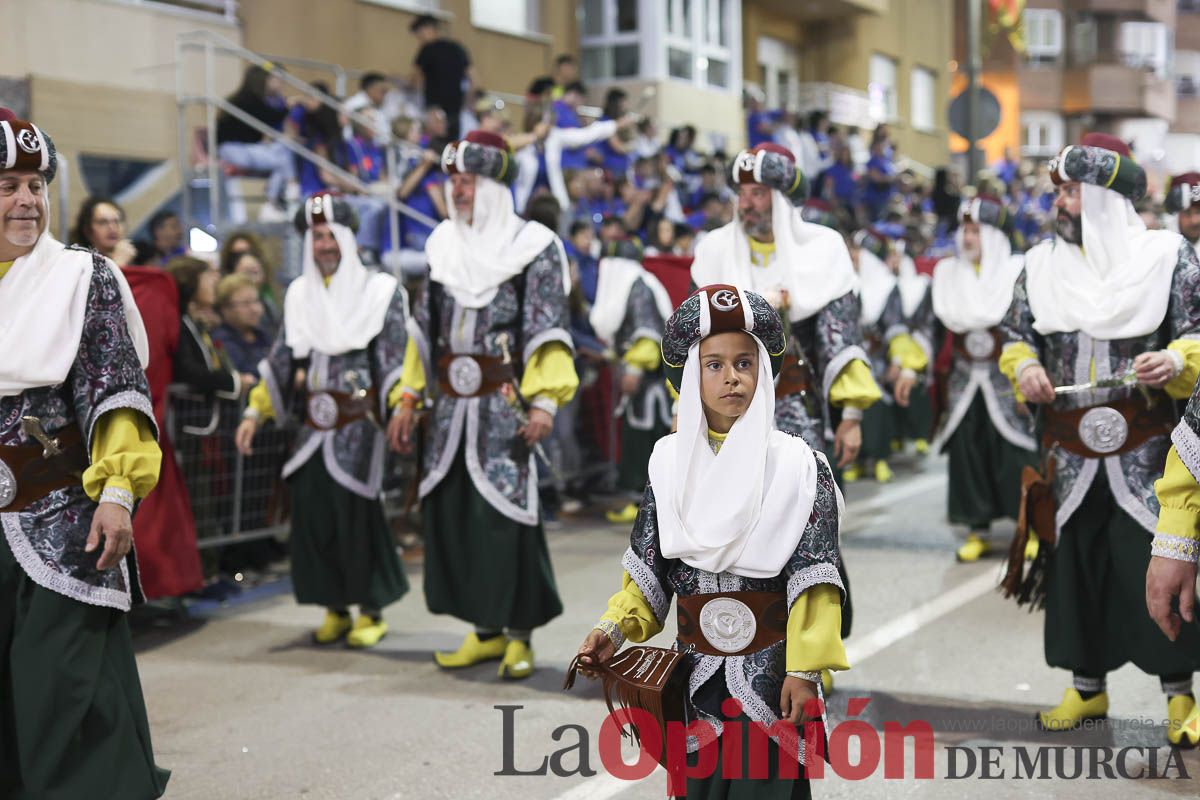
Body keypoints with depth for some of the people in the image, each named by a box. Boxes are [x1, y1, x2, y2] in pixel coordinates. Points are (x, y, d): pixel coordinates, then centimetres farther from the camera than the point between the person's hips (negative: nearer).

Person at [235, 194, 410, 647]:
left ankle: (371, 610, 7)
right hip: (315, 424, 5)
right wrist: (255, 412, 8)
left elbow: (395, 361, -5)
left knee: (357, 512, -7)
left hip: (360, 423, -4)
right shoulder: (299, 294, 12)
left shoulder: (380, 291, -1)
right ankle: (335, 608, 16)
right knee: (310, 513, 2)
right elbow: (280, 361, 14)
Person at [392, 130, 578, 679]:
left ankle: (518, 633, 3)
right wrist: (410, 397, 16)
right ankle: (485, 629, 17)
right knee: (451, 510, 6)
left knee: (507, 513, -8)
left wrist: (544, 400, -19)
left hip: (505, 402, -6)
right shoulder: (444, 245, 15)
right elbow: (425, 327, 20)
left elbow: (548, 331, -9)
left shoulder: (533, 246, -3)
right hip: (451, 405, 6)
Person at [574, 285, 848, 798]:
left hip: (771, 671, -3)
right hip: (697, 674, 3)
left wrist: (804, 669, -14)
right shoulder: (670, 461, 3)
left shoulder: (796, 464, -6)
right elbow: (648, 567, 7)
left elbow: (813, 578, -9)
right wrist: (614, 629, -7)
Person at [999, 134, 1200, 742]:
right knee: (1076, 563, 9)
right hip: (1071, 451, 4)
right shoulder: (1042, 264, 9)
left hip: (1145, 450, -3)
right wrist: (1023, 366, -6)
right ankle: (1088, 686, 23)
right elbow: (1015, 335, 15)